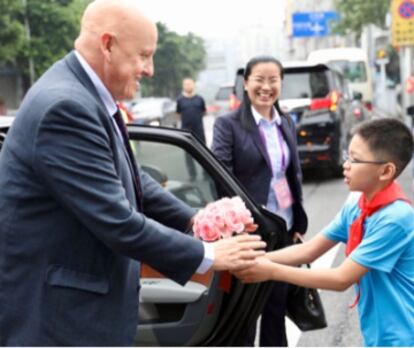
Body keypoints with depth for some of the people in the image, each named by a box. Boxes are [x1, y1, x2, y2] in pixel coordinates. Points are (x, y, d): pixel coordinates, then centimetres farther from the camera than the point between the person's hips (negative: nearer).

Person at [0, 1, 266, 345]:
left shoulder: (89, 96, 5)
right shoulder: (66, 107, -26)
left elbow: (132, 181, 16)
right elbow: (117, 222, -27)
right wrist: (207, 255, -16)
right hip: (53, 311, -10)